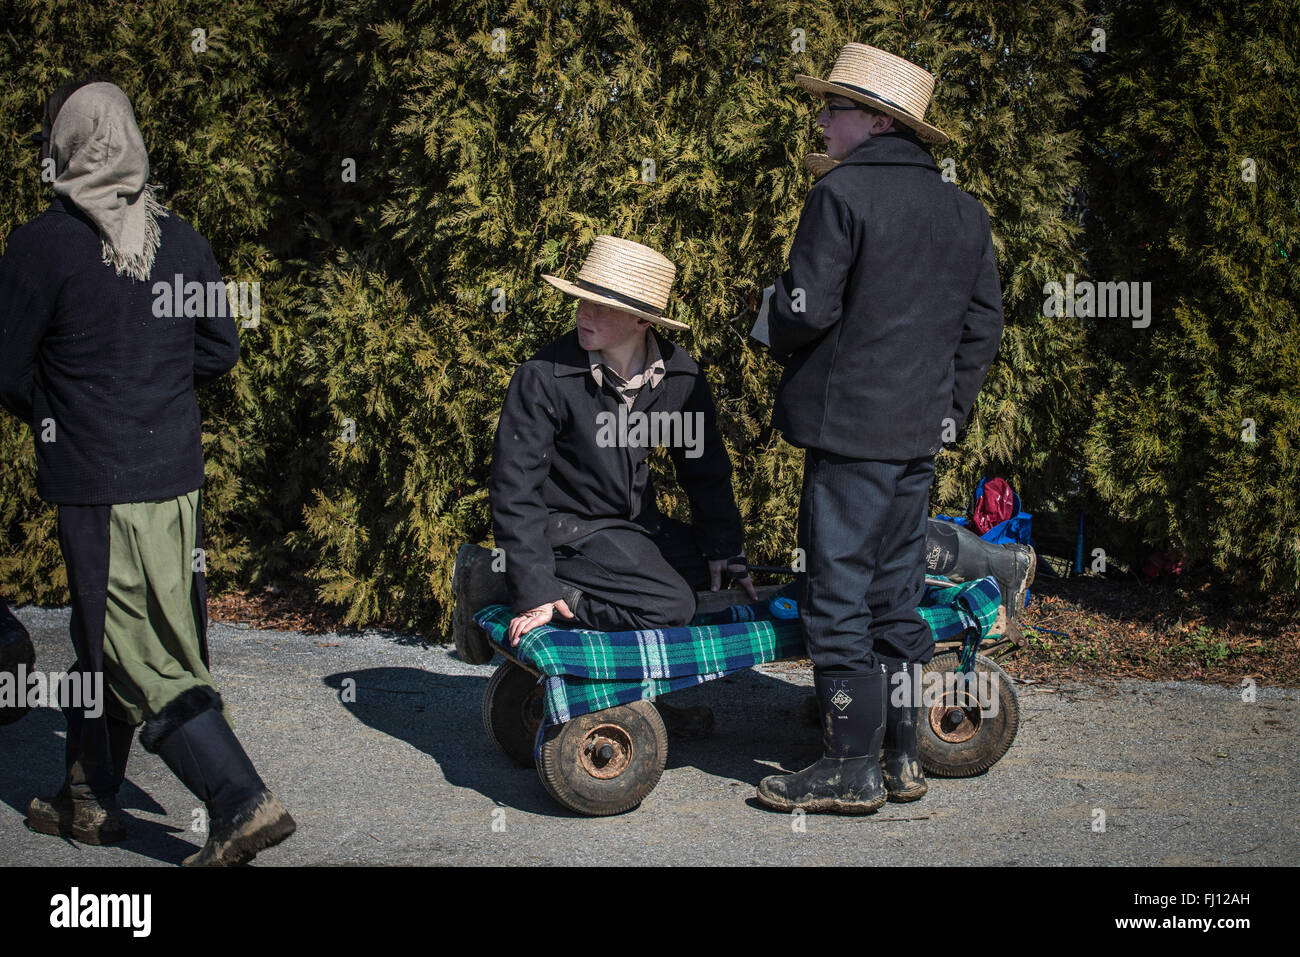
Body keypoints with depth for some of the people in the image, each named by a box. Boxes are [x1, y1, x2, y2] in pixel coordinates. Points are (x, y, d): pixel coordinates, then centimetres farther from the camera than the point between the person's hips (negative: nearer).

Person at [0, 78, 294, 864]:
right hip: (177, 473, 6)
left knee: (141, 660, -2)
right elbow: (221, 352, 9)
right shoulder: (181, 239, 3)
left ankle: (244, 803, -10)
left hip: (94, 484, -6)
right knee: (107, 641, 20)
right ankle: (89, 800, 31)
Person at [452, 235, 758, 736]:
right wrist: (534, 590, -26)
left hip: (633, 524, 7)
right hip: (563, 526, -7)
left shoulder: (679, 375, -5)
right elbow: (514, 489, -20)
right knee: (667, 607, -25)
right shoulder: (543, 379, -20)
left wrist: (726, 553, 7)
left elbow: (706, 468, 10)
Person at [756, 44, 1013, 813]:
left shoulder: (844, 194, -12)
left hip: (851, 425, -7)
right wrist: (949, 407, 17)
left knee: (839, 598, -1)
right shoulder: (965, 212, 12)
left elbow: (806, 307, -16)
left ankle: (851, 770, 2)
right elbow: (984, 325, 13)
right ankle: (904, 757, 20)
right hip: (920, 433, 8)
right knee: (898, 596, 15)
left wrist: (781, 339, 6)